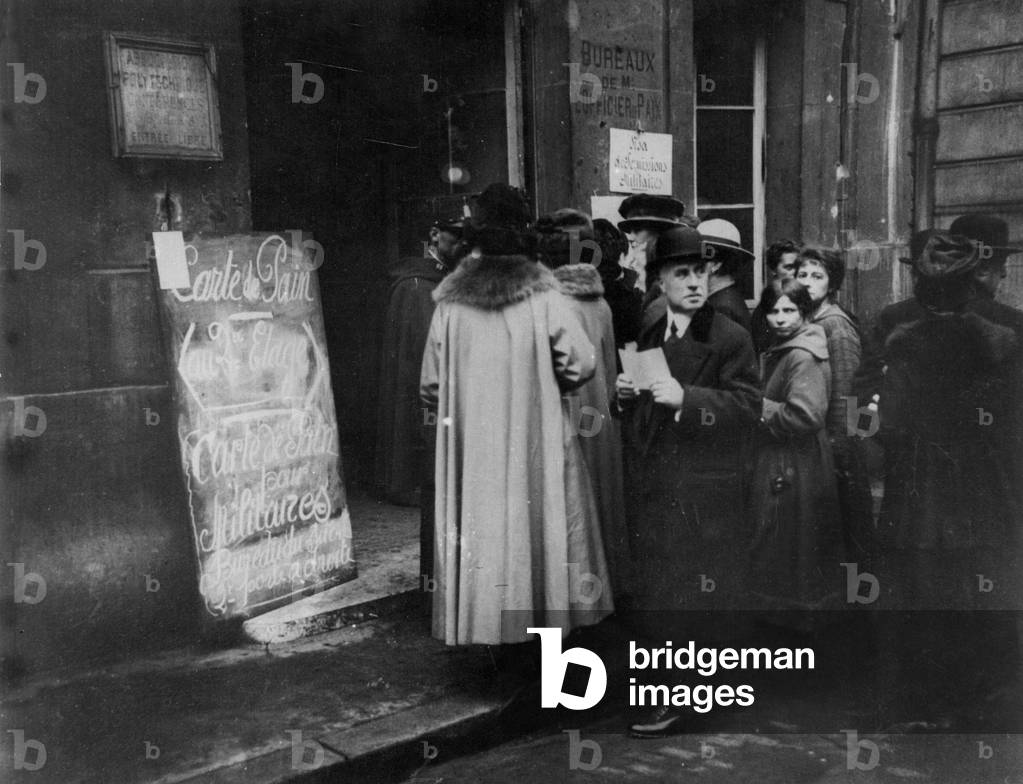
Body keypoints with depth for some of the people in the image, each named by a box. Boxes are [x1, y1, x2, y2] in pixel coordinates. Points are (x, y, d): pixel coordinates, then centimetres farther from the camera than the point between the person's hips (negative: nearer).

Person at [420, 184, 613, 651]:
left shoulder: (450, 303, -2)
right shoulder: (542, 297, -8)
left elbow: (431, 385, 1)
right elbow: (581, 364, -9)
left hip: (470, 444, 2)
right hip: (534, 442, -2)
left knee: (480, 527, 9)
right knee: (536, 522, 9)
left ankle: (483, 625, 16)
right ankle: (541, 610, 17)